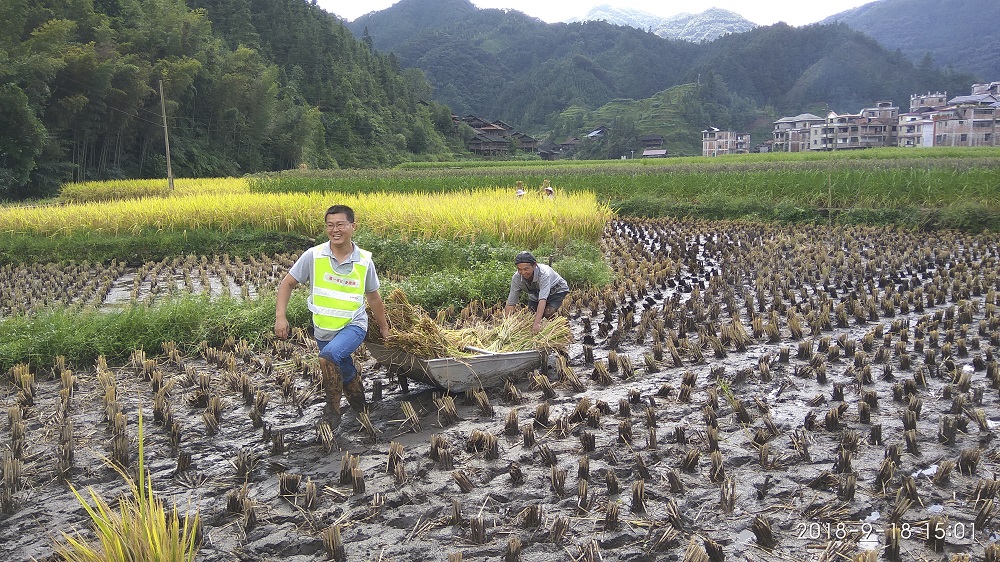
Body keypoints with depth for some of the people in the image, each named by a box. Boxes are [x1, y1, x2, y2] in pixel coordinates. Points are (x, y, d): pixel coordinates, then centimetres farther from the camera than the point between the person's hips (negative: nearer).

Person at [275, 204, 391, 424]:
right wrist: (280, 316, -14)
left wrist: (384, 328, 16)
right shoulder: (313, 256, -10)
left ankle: (332, 411, -11)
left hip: (353, 326, -2)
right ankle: (360, 412, 42)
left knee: (329, 356, -32)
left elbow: (373, 297, 7)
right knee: (346, 376, 16)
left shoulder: (364, 261, -7)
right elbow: (287, 284, -1)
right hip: (323, 330, 3)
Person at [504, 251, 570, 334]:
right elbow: (511, 303, -24)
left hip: (557, 290, -5)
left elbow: (543, 299, -51)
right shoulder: (516, 278, -28)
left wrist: (537, 323, -60)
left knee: (548, 312, -28)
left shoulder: (543, 273, -43)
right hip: (536, 293, 5)